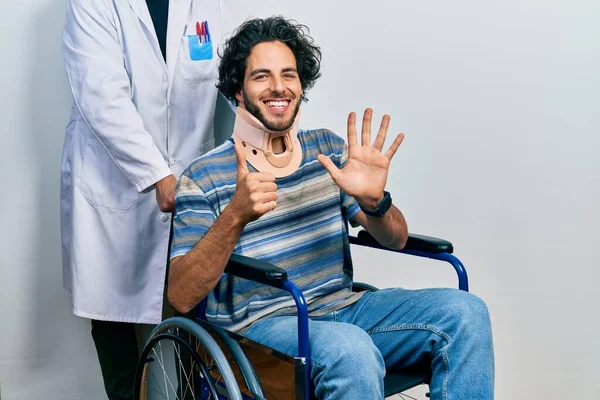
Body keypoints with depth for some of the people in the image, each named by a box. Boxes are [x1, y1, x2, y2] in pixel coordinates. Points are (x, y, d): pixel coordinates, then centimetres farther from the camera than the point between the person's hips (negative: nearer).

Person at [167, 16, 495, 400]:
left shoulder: (328, 148, 8)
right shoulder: (204, 176, -5)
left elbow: (396, 240, 7)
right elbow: (181, 297, -14)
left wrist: (374, 201, -18)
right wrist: (236, 216, -30)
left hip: (343, 308, 5)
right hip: (260, 324, -5)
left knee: (465, 311, -14)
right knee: (351, 349, -36)